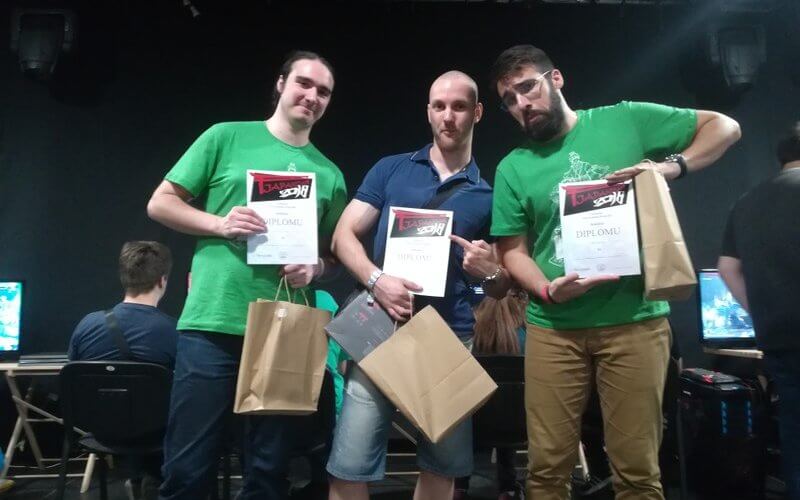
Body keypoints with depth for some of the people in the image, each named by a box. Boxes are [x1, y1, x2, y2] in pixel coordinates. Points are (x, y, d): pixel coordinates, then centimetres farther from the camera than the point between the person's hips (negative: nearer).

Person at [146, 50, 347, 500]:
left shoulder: (329, 173, 13)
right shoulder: (227, 137, 4)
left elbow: (335, 251, 17)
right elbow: (161, 203, 4)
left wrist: (316, 267, -6)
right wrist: (220, 224, -12)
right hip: (213, 324, -2)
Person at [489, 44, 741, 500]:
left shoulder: (627, 120, 3)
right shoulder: (513, 169, 8)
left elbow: (725, 126, 6)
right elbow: (513, 249, 8)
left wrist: (673, 166, -13)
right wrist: (548, 290, -12)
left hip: (635, 319, -1)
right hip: (553, 328, 2)